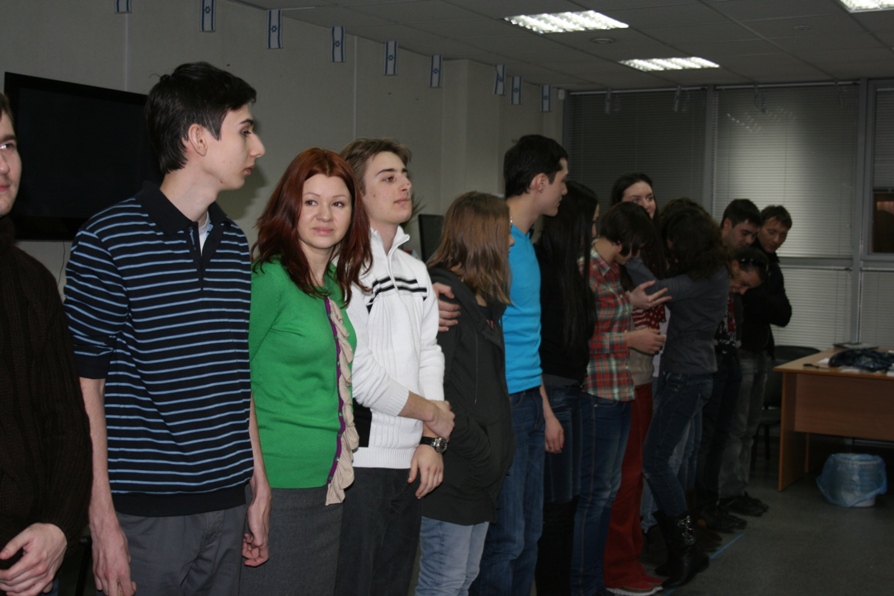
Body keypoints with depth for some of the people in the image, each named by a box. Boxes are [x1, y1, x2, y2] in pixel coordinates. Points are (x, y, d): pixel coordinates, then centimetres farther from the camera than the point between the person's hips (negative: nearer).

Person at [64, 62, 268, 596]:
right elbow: (85, 384, -8)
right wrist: (103, 520, -11)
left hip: (228, 502, 6)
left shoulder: (235, 243, 10)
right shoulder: (109, 238, -8)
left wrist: (260, 486, 12)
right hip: (144, 509, -5)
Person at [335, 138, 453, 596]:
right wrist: (432, 413, -3)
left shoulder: (416, 272, 16)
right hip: (359, 460, -8)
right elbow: (358, 375, -16)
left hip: (409, 461, 8)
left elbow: (429, 356, 13)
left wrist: (431, 440, 1)